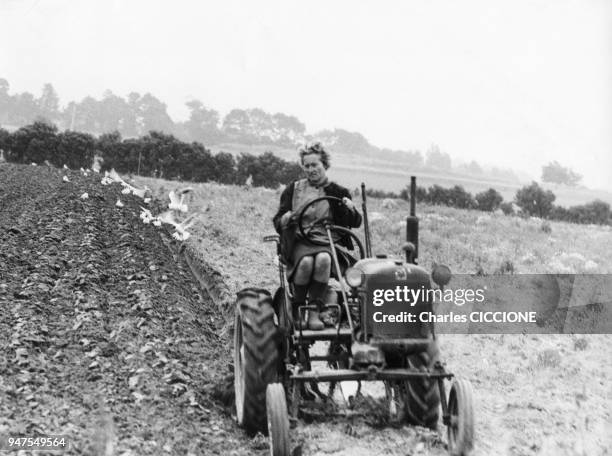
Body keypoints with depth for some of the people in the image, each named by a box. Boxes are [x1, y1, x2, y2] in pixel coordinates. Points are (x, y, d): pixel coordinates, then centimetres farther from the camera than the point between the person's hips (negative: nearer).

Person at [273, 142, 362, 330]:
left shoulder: (338, 193, 13)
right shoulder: (293, 190, 14)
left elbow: (355, 223, 7)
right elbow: (277, 222, 12)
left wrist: (351, 210, -15)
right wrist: (285, 219, -12)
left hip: (329, 243, 0)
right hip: (300, 242, 0)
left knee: (323, 259, -36)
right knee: (306, 262, -35)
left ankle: (314, 311, -31)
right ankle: (296, 311, -17)